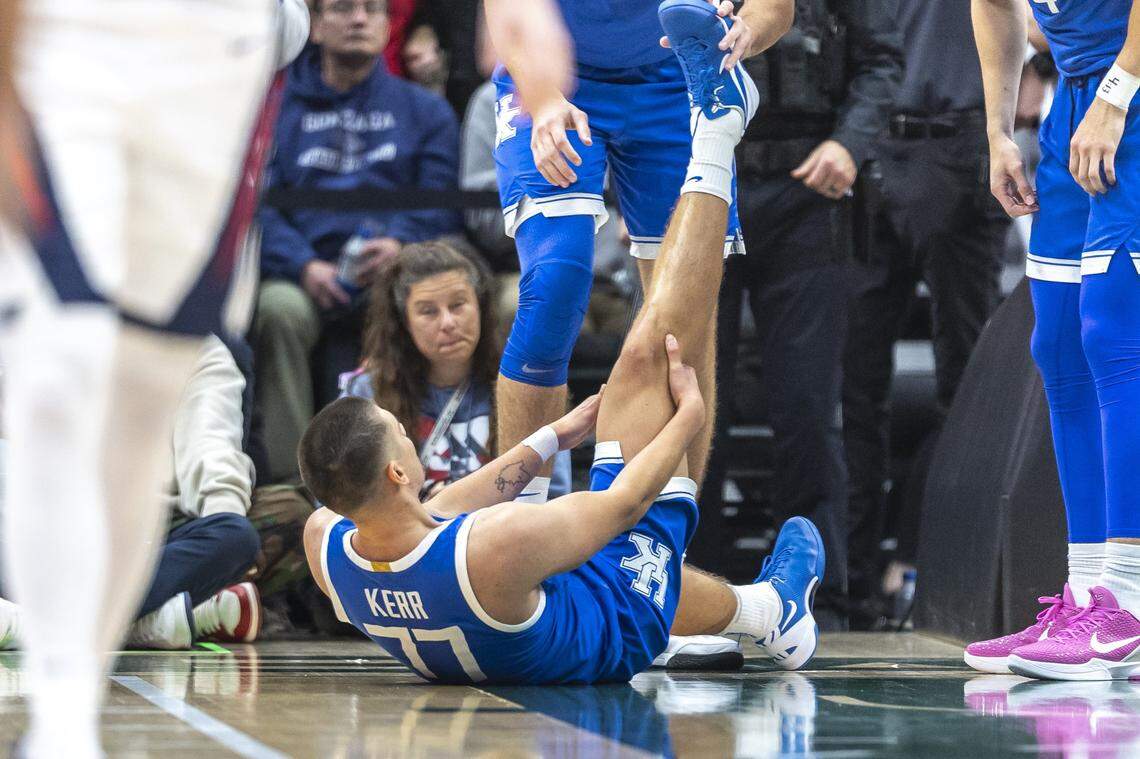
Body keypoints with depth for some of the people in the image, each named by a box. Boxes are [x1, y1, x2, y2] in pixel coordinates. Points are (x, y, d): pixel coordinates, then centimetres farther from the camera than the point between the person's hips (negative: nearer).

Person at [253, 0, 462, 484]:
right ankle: (288, 476, -32)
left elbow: (443, 203, 8)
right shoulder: (280, 106, 17)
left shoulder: (424, 110, 21)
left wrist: (400, 243, -16)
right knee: (278, 309, -34)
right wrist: (304, 265, -15)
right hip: (306, 279, 0)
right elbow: (258, 204, 5)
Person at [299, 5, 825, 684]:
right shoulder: (496, 546, -45)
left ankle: (763, 609, 62)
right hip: (623, 636, -5)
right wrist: (688, 418, -5)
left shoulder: (327, 546, -26)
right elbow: (623, 503, -25)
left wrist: (552, 439, 9)